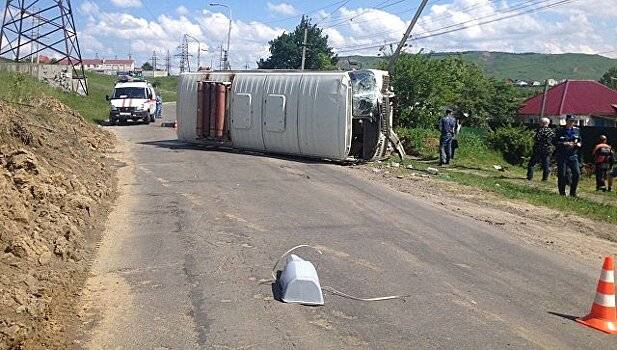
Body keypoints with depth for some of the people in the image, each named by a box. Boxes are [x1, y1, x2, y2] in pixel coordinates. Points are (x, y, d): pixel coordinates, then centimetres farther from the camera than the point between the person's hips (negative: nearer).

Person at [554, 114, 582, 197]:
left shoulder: (577, 130, 11)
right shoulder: (560, 130, -1)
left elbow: (580, 141, 19)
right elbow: (555, 142, -4)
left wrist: (579, 144, -3)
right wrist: (564, 144, -17)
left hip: (573, 155, 3)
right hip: (562, 155, -3)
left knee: (577, 173, -7)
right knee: (562, 174, -2)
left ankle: (573, 192, 8)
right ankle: (562, 192, 11)